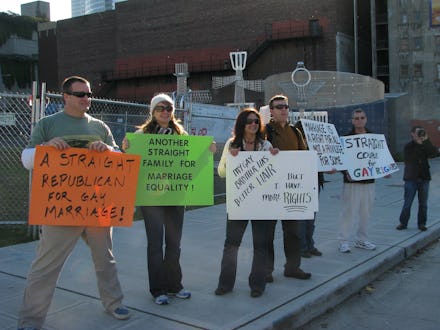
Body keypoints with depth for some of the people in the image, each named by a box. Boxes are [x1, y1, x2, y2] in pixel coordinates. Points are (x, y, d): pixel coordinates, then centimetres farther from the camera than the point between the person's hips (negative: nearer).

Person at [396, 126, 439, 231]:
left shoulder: (426, 146, 8)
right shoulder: (408, 147, 0)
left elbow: (435, 153, -10)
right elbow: (408, 159, -16)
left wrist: (426, 140, -14)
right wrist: (418, 144, -16)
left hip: (424, 178, 3)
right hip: (411, 178, -3)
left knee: (423, 203, 7)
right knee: (407, 203, -1)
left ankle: (421, 223, 16)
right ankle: (403, 223, 9)